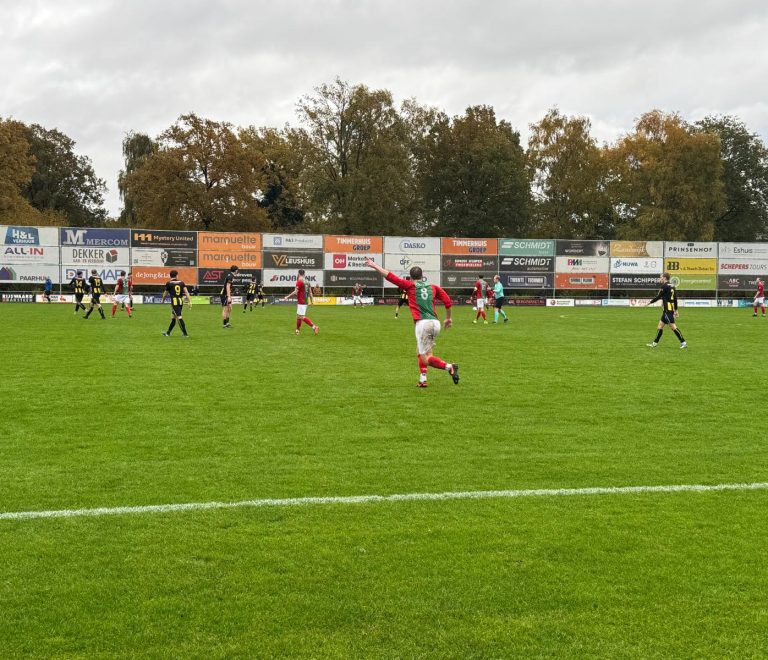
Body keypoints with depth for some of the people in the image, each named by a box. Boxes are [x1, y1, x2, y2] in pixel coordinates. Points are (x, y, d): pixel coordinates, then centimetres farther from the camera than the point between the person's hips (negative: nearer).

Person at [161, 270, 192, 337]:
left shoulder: (168, 283, 0)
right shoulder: (181, 283, 8)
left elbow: (165, 293, 12)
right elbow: (186, 291, -2)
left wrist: (163, 300, 31)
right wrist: (189, 301, -4)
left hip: (174, 301, -5)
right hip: (181, 301, 5)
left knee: (179, 317, -9)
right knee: (173, 317, 16)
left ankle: (185, 333, -16)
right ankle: (168, 333, 27)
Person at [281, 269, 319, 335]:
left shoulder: (299, 281, -13)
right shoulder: (307, 282, 11)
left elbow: (295, 292, -18)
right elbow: (310, 292, 14)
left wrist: (287, 297, -10)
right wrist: (311, 301, 22)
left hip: (301, 302, -9)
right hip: (305, 301, 9)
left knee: (302, 317, -10)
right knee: (298, 316, 15)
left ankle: (314, 327, -17)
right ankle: (297, 330, 19)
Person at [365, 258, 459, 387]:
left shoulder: (410, 286, 6)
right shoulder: (433, 287, 15)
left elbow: (390, 276, 4)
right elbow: (448, 301, 11)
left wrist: (375, 266, 12)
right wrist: (448, 318, 25)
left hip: (423, 323, -5)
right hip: (435, 323, 5)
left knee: (426, 358, -4)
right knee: (420, 351, 23)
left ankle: (449, 366, -24)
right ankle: (422, 379, 18)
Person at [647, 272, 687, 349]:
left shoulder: (664, 286, -12)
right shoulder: (672, 286, 14)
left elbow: (658, 297, -11)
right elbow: (675, 299, 16)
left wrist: (650, 301, 4)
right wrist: (676, 310, 21)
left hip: (667, 310, -10)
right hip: (671, 309, 10)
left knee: (673, 326, -9)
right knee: (660, 325, 14)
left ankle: (683, 343, -10)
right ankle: (655, 343, 18)